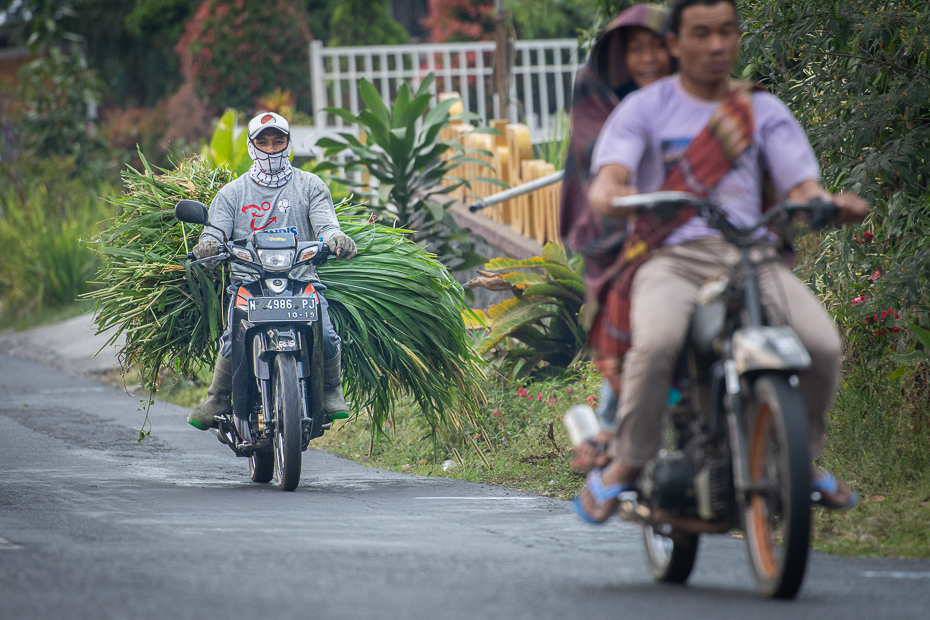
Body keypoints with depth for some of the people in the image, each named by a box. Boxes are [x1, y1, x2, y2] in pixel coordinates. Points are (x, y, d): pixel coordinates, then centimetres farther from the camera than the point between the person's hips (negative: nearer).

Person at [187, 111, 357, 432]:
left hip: (302, 281, 0)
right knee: (234, 340, -29)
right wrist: (207, 245, -17)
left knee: (325, 337, -27)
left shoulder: (310, 186, 17)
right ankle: (218, 399, -6)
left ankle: (331, 390, 2)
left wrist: (336, 240, -19)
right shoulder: (232, 193, 19)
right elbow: (215, 231, 9)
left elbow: (325, 225, 6)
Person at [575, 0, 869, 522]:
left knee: (822, 344, -24)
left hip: (752, 254, 2)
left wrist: (828, 203, -22)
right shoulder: (645, 109, 9)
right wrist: (611, 194, -34)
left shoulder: (765, 112, 17)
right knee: (657, 341, -37)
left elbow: (800, 185, 4)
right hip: (671, 257, -2)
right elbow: (608, 174, -7)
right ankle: (627, 462, -16)